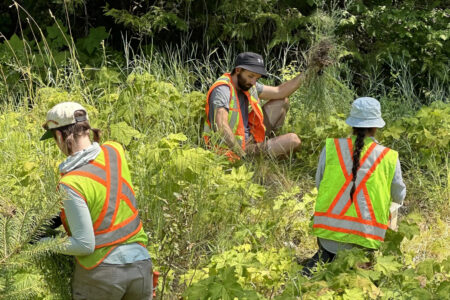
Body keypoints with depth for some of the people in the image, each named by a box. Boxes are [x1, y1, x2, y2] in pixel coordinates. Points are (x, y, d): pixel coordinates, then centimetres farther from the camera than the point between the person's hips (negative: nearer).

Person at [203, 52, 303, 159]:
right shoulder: (223, 89, -24)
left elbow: (279, 92, 11)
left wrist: (303, 76, 5)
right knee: (293, 140, -19)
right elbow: (221, 126, -35)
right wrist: (242, 154, -33)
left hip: (249, 138, 10)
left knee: (282, 102, 16)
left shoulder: (247, 84, 4)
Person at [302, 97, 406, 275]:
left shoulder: (330, 148, -1)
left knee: (326, 252, 31)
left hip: (329, 230, 2)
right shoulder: (389, 157, -3)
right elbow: (399, 197, 11)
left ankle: (322, 260, -2)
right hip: (367, 237, -2)